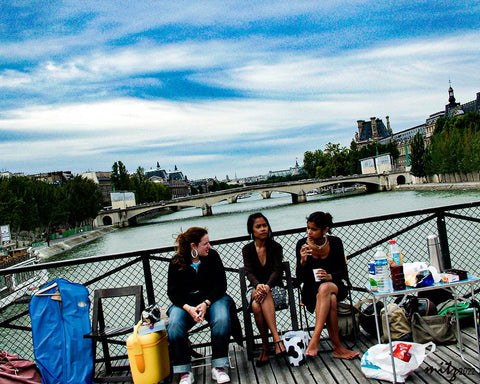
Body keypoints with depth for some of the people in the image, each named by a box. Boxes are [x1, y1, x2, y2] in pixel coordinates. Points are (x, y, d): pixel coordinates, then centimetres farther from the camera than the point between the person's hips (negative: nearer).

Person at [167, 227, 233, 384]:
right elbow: (173, 292, -4)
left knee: (222, 321, -31)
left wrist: (206, 303, -19)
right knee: (174, 326, -28)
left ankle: (218, 367, -14)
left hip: (211, 298, 0)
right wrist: (188, 308, -22)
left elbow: (221, 284, -4)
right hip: (185, 302, 0)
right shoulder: (176, 262, -4)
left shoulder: (212, 256, -4)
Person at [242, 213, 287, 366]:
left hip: (274, 288, -1)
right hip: (255, 289, 1)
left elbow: (277, 271, -9)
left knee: (257, 306, -35)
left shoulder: (276, 247, 4)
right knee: (256, 306, -36)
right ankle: (276, 337, -34)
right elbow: (249, 272, -7)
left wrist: (267, 286, -31)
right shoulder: (247, 249, 6)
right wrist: (258, 285, -31)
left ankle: (265, 347, -33)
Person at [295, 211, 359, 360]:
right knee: (331, 300, -35)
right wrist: (303, 261, -25)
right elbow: (300, 278, -5)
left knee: (325, 288, -37)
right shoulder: (302, 244, -6)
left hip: (335, 286, 0)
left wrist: (330, 276, -23)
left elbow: (343, 272, -1)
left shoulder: (335, 242, -4)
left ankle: (315, 340, -39)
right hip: (311, 290, 0)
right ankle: (337, 347, -28)